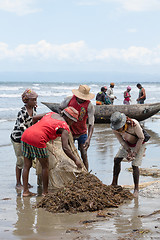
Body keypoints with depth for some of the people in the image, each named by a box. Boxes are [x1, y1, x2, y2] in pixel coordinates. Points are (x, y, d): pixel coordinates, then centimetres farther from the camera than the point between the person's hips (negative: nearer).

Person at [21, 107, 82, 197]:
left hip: (25, 135, 7)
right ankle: (45, 192, 20)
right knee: (45, 166, 11)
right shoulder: (65, 128, 3)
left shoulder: (52, 114, 23)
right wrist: (76, 160, 1)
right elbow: (65, 148, -7)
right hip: (37, 140, -7)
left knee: (27, 165, 15)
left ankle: (25, 191, 16)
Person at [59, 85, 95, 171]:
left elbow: (91, 124, -24)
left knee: (84, 155, -3)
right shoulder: (69, 100, -14)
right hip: (69, 132, 1)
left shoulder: (89, 106, -20)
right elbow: (60, 109, 7)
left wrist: (88, 139, -36)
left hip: (82, 133, -1)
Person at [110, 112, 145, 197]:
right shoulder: (115, 129, -26)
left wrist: (135, 152, -23)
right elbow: (122, 141, -10)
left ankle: (136, 189, -2)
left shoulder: (134, 124, -40)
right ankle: (114, 184, 12)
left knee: (134, 165, -13)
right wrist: (128, 152, -19)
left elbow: (141, 138, -24)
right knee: (116, 160, -2)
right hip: (127, 144, 5)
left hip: (139, 144, -5)